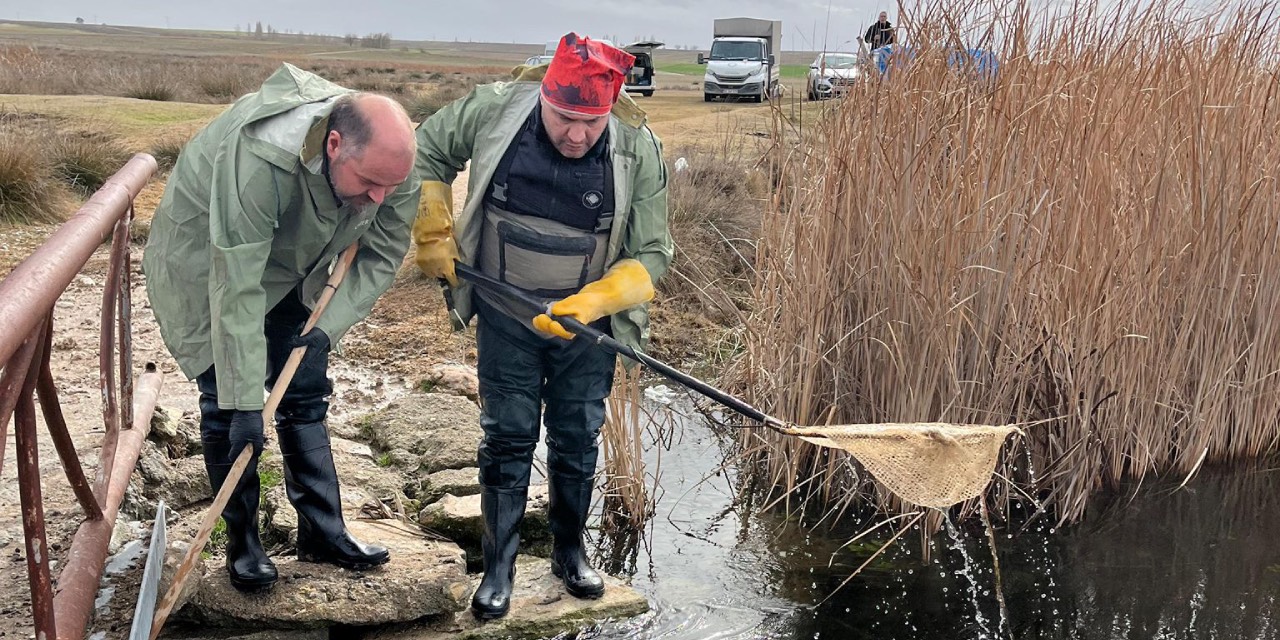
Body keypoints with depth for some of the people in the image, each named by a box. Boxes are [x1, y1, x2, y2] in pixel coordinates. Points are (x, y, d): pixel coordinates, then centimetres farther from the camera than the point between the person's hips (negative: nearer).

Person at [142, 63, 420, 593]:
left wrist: (329, 326, -23)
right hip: (204, 266, -5)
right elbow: (235, 290, -41)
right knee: (226, 404, -5)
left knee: (306, 395, 6)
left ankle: (323, 533, 16)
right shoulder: (258, 158, -44)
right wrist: (245, 404, -37)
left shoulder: (393, 163, -26)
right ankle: (242, 543, 10)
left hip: (289, 271, 6)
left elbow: (383, 255, -10)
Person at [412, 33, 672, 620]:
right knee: (507, 439, 5)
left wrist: (588, 305, -25)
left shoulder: (638, 150, -17)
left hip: (586, 324, 0)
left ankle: (570, 552, 33)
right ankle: (498, 566, 19)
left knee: (577, 440, 12)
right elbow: (428, 150, 3)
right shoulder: (494, 109, -17)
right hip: (505, 318, 0)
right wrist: (432, 235, -1)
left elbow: (650, 255, -12)